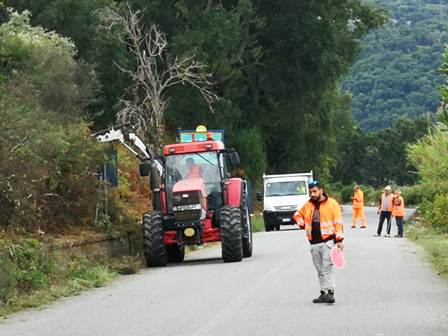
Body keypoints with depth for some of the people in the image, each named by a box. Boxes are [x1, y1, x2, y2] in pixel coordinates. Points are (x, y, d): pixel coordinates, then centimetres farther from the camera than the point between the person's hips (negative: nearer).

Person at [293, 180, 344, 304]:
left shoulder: (332, 204, -3)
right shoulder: (308, 205, 13)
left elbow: (338, 223, -6)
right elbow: (297, 215, 30)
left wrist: (340, 239, -12)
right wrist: (303, 224, 13)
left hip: (327, 241, -6)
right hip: (314, 243, 6)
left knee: (328, 267, -13)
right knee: (320, 270, 9)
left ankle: (330, 292, -17)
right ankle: (323, 293, 14)